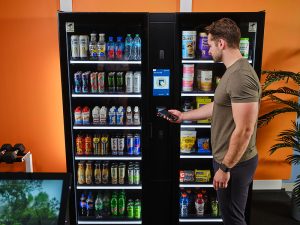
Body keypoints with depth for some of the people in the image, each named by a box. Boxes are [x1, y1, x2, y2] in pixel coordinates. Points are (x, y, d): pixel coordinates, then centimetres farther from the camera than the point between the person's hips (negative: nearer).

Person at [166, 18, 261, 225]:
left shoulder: (241, 76, -26)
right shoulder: (233, 71, 9)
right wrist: (183, 116, 23)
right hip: (227, 158, 10)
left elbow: (244, 130, -28)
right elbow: (217, 107, 19)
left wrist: (224, 168, -21)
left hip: (235, 163, -10)